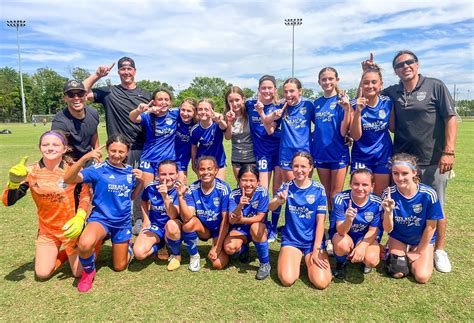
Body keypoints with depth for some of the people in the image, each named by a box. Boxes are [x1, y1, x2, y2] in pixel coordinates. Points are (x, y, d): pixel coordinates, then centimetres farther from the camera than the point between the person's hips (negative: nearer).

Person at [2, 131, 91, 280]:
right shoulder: (31, 172, -9)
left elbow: (85, 196, -6)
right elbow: (8, 201, -10)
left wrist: (80, 218, -21)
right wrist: (14, 182, -30)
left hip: (70, 228, -2)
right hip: (47, 231, 2)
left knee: (80, 273, 0)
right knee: (42, 274, -1)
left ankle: (70, 252, 31)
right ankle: (61, 254, 29)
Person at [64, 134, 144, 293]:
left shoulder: (130, 171, 0)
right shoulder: (98, 169, -14)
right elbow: (68, 179, -27)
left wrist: (140, 182, -8)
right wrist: (85, 158, -41)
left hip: (123, 222, 3)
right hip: (101, 217, -3)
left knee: (120, 267, 12)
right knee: (85, 244, -38)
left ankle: (126, 243, 46)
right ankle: (88, 271, -3)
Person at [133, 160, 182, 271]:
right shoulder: (151, 187, -10)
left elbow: (173, 216, -31)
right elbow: (144, 201, 15)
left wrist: (165, 195, -43)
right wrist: (146, 219, 3)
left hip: (173, 227, -2)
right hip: (155, 226, 2)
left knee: (171, 225, -40)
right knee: (138, 253, -24)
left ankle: (176, 255, -8)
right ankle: (160, 245, 11)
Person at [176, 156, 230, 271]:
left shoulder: (223, 188, -21)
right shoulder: (192, 189, -15)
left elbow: (225, 220, -17)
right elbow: (187, 218, -25)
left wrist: (217, 247, -16)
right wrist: (181, 196, -38)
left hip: (219, 230, -2)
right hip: (202, 229, 2)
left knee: (218, 264, -21)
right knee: (189, 223, -31)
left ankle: (216, 247, 15)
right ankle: (194, 256, -3)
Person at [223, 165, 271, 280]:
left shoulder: (262, 192, -20)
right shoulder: (234, 194, -17)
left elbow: (260, 218, -19)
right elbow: (231, 220, -25)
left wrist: (241, 219, -32)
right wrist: (239, 206, -44)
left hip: (258, 227, -1)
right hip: (239, 229, 2)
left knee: (255, 227, -37)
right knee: (229, 248, -26)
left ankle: (265, 264, -14)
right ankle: (243, 249, 14)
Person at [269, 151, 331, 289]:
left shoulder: (318, 189, -7)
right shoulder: (286, 187, -4)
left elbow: (320, 221, -6)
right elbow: (270, 207, -18)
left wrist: (316, 250, -10)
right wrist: (279, 201, -42)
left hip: (314, 241, 0)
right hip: (291, 240, 1)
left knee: (321, 282, -17)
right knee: (287, 279, -19)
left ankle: (309, 260, 14)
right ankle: (296, 258, 13)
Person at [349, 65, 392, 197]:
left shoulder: (387, 102, -4)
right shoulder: (354, 105, -10)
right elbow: (355, 136, -17)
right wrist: (358, 111, -26)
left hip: (383, 156, 2)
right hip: (361, 157, -2)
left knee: (381, 196, 12)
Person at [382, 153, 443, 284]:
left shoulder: (428, 194, -26)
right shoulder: (389, 194, -22)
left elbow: (430, 227, -12)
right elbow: (388, 230, -17)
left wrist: (419, 252, -4)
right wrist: (388, 211, -37)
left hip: (422, 240, 0)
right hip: (398, 238, 0)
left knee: (422, 277, -13)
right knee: (397, 273, -10)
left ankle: (412, 257, 18)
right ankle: (393, 253, 20)